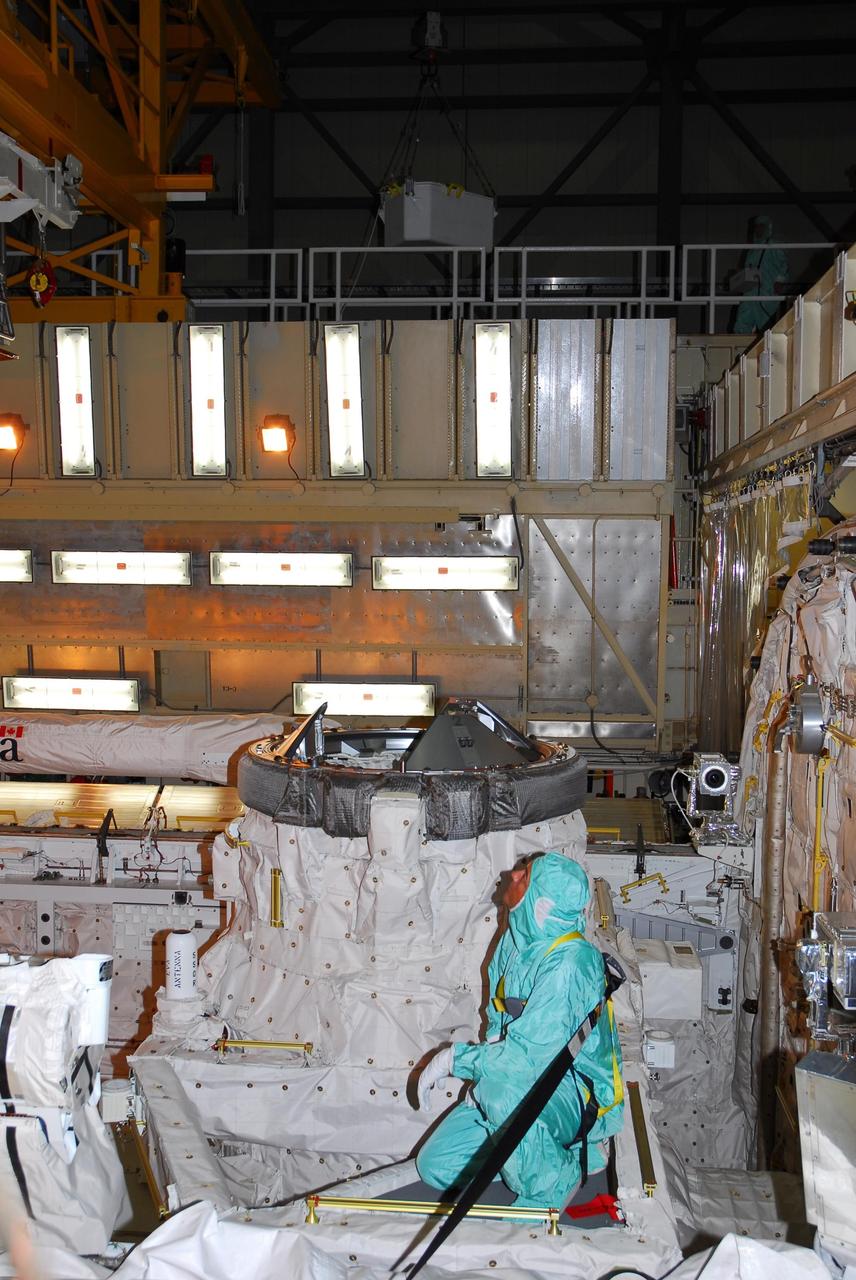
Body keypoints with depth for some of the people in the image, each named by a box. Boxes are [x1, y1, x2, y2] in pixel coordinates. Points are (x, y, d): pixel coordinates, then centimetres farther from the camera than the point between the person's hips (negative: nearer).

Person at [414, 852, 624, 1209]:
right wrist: (483, 1071, -3)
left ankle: (553, 1183, -13)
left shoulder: (569, 962, -26)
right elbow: (499, 1020, 14)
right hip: (527, 1086, 8)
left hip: (581, 1096, -8)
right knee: (434, 1166, 0)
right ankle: (545, 1146, 13)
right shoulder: (515, 940, 1)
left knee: (502, 1090, -40)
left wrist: (454, 1058, -19)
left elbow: (529, 1056, -29)